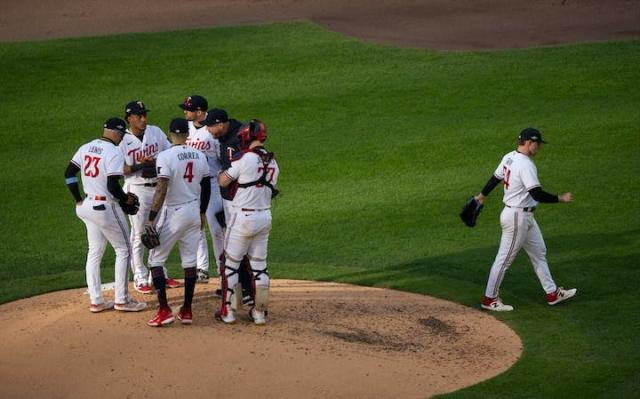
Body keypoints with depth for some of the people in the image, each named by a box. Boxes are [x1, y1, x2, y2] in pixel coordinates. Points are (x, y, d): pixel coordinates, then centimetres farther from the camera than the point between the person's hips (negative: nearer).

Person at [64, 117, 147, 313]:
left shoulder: (86, 148, 6)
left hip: (86, 206, 7)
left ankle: (96, 300, 16)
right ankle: (121, 300, 8)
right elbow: (112, 186, -22)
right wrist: (126, 199, -4)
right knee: (123, 250, 6)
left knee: (95, 252, 15)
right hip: (105, 207, -7)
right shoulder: (114, 153, -17)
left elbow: (69, 173, 8)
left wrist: (79, 200, 13)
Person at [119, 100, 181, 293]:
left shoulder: (156, 132, 4)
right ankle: (140, 279, 8)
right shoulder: (123, 140, -9)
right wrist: (140, 165, -26)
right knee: (138, 235, 0)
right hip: (137, 189, -5)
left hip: (159, 187, 5)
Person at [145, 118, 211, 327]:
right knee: (190, 261, 11)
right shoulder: (200, 156, 3)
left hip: (173, 213, -6)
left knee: (156, 259, 3)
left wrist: (151, 219, -16)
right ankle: (187, 311, 14)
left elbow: (162, 190, -20)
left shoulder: (166, 156, -15)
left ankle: (164, 310, -6)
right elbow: (206, 188, 11)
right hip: (194, 212, 6)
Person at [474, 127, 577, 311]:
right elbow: (537, 194, -29)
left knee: (539, 253, 17)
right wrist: (560, 198, -21)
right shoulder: (525, 165, -25)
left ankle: (552, 293, 25)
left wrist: (482, 195, 29)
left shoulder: (509, 157, 4)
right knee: (504, 258, 1)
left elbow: (496, 177, 17)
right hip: (518, 217, -10)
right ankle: (489, 299, 10)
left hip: (525, 216, 10)